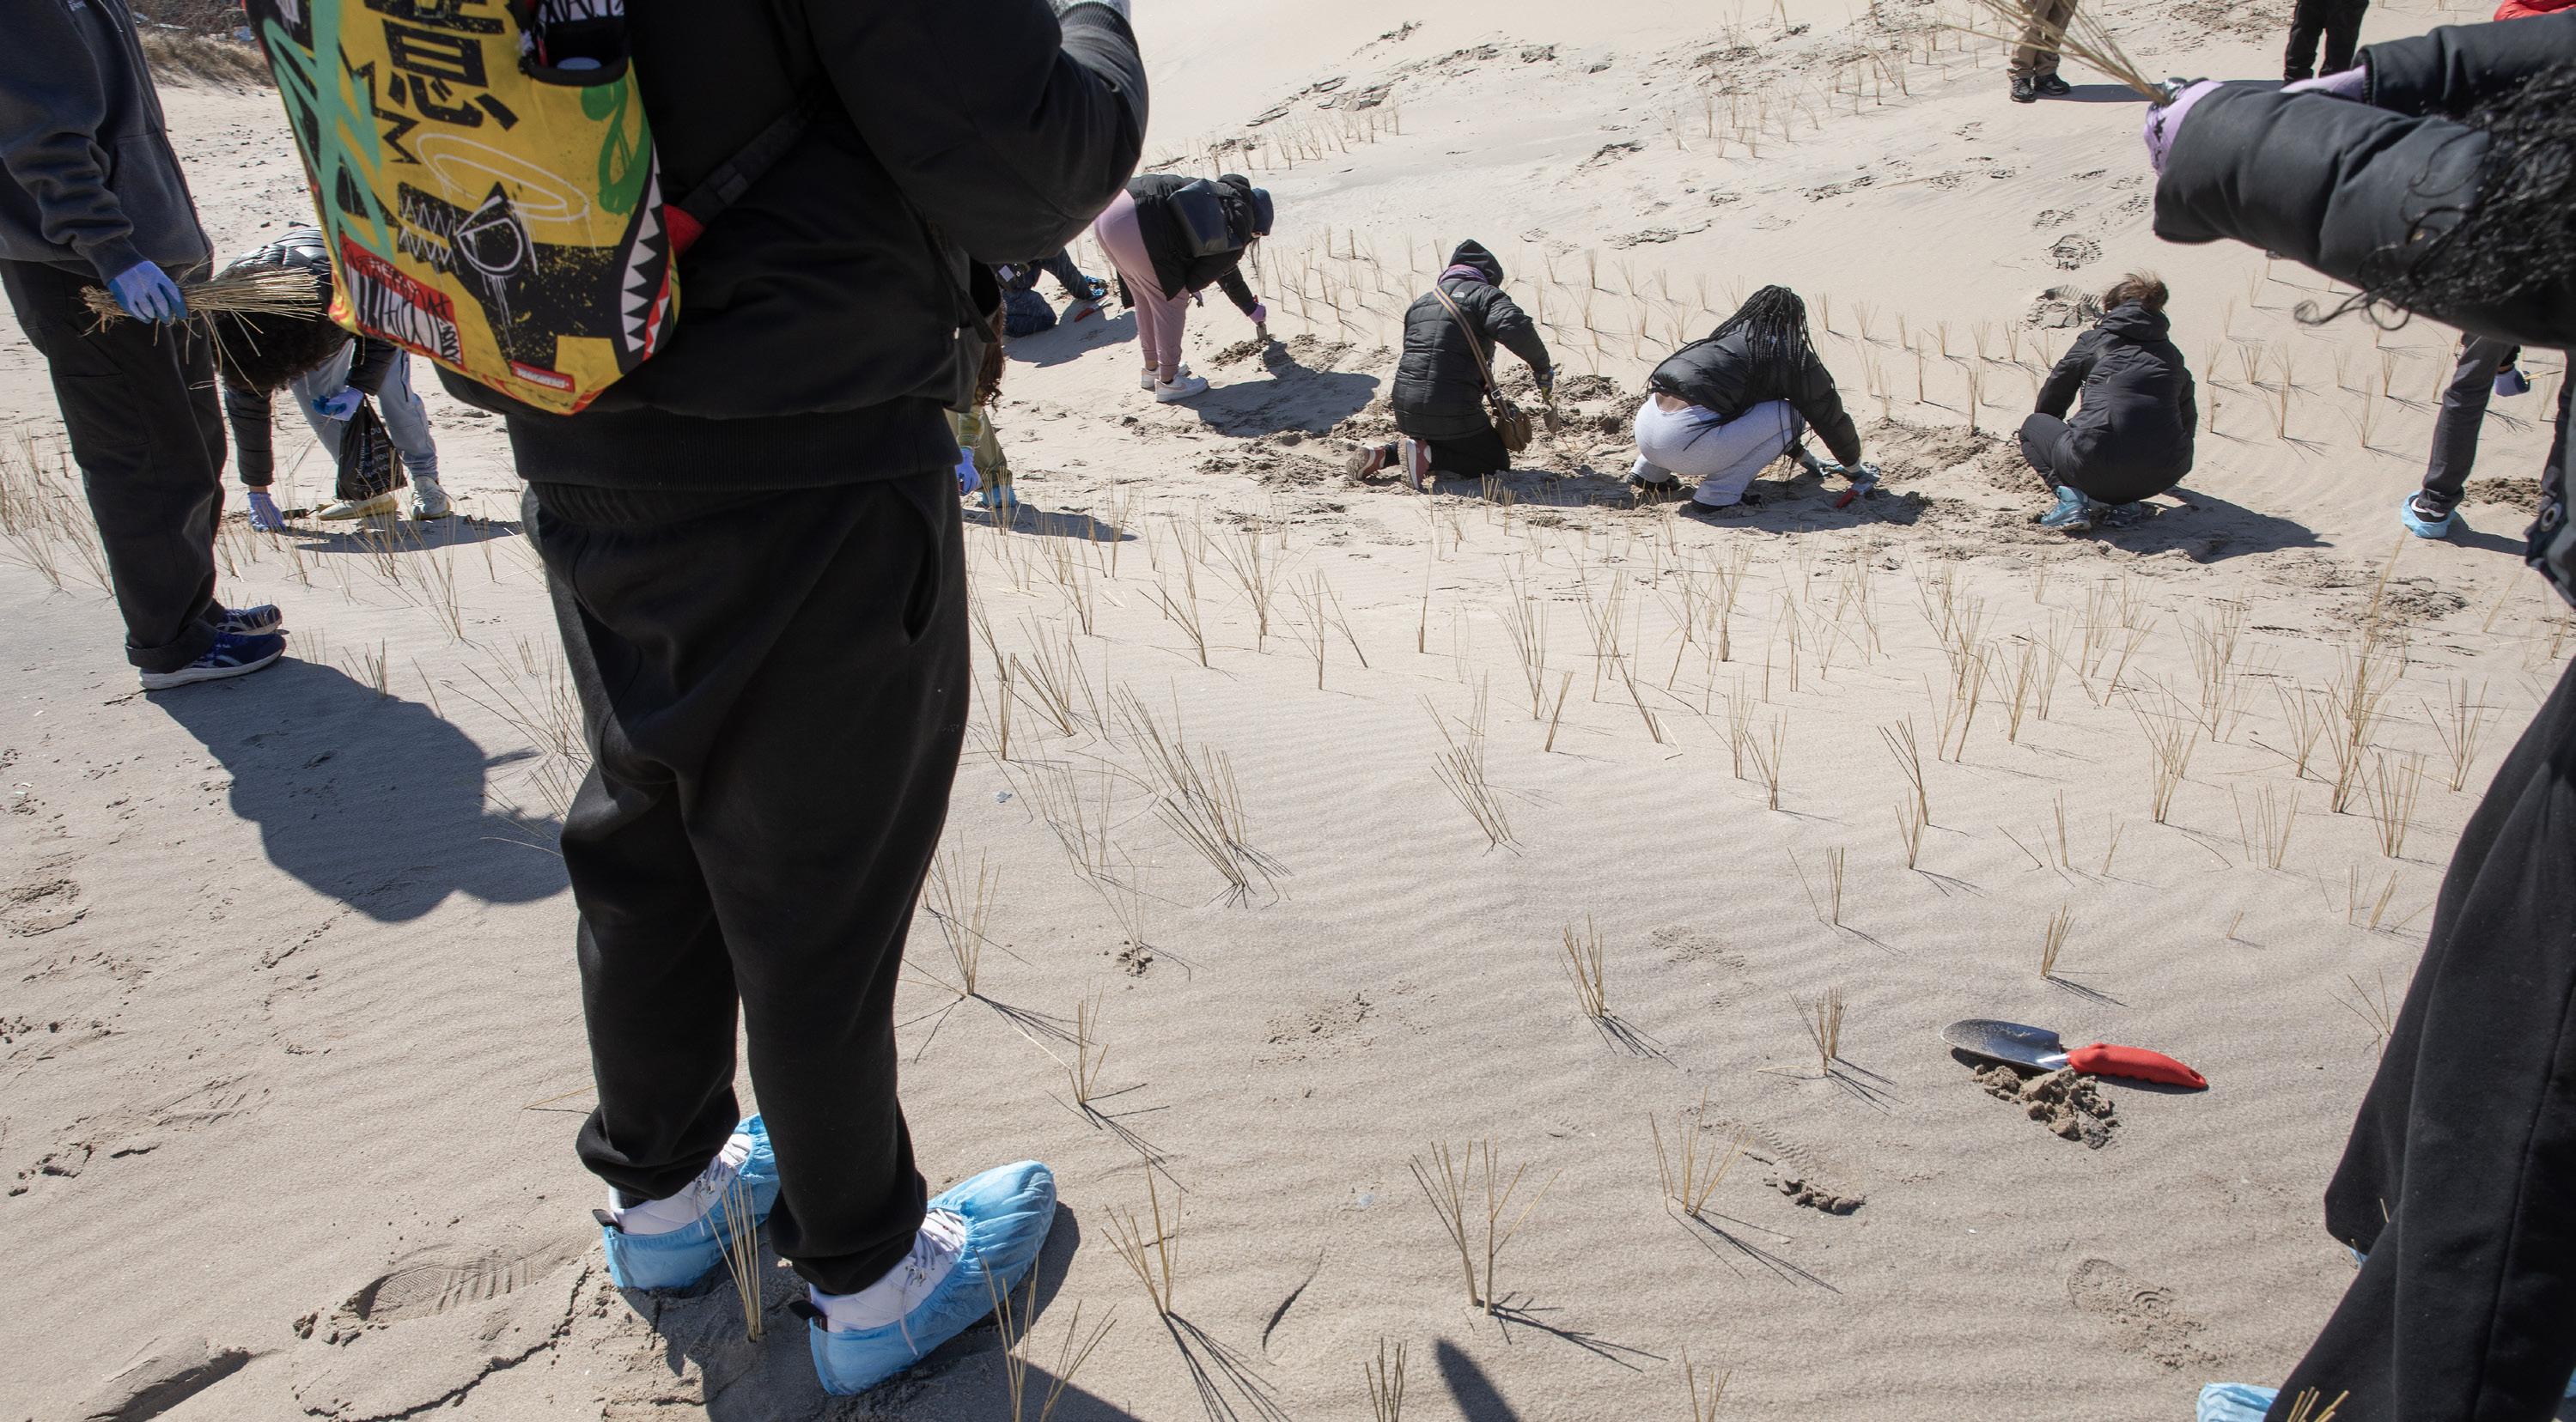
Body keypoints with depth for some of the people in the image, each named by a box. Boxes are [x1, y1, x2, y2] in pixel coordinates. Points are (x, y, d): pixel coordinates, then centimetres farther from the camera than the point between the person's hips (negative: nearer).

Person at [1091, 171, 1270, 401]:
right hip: (1136, 224, -10)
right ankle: (1168, 381, 16)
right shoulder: (1238, 227, 2)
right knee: (1171, 301, 6)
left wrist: (1252, 309, 55)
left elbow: (1228, 272, 44)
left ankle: (1152, 368, 39)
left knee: (1146, 299, 24)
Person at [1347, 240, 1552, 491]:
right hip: (1454, 412, -7)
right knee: (1497, 462, 10)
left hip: (1405, 411, 7)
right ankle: (1426, 455, -11)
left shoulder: (1420, 303, 22)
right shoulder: (1483, 294, -1)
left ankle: (1384, 454, 7)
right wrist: (1543, 368, -5)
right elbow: (1517, 328, -20)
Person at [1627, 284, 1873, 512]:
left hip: (1644, 431, 8)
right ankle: (1718, 495, -2)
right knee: (1790, 415, 7)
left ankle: (1650, 473, 21)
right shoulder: (1794, 355, 8)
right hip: (1684, 441, -7)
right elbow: (1830, 416, 16)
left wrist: (1806, 459, 52)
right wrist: (1854, 468, 34)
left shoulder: (1729, 335, 30)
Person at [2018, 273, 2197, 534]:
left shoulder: (2092, 341, 13)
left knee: (2033, 425, 24)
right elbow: (2187, 419, 28)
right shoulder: (2172, 356, 21)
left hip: (2097, 469, -4)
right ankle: (2123, 501, 9)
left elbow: (2051, 400, 22)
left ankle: (2070, 495, -2)